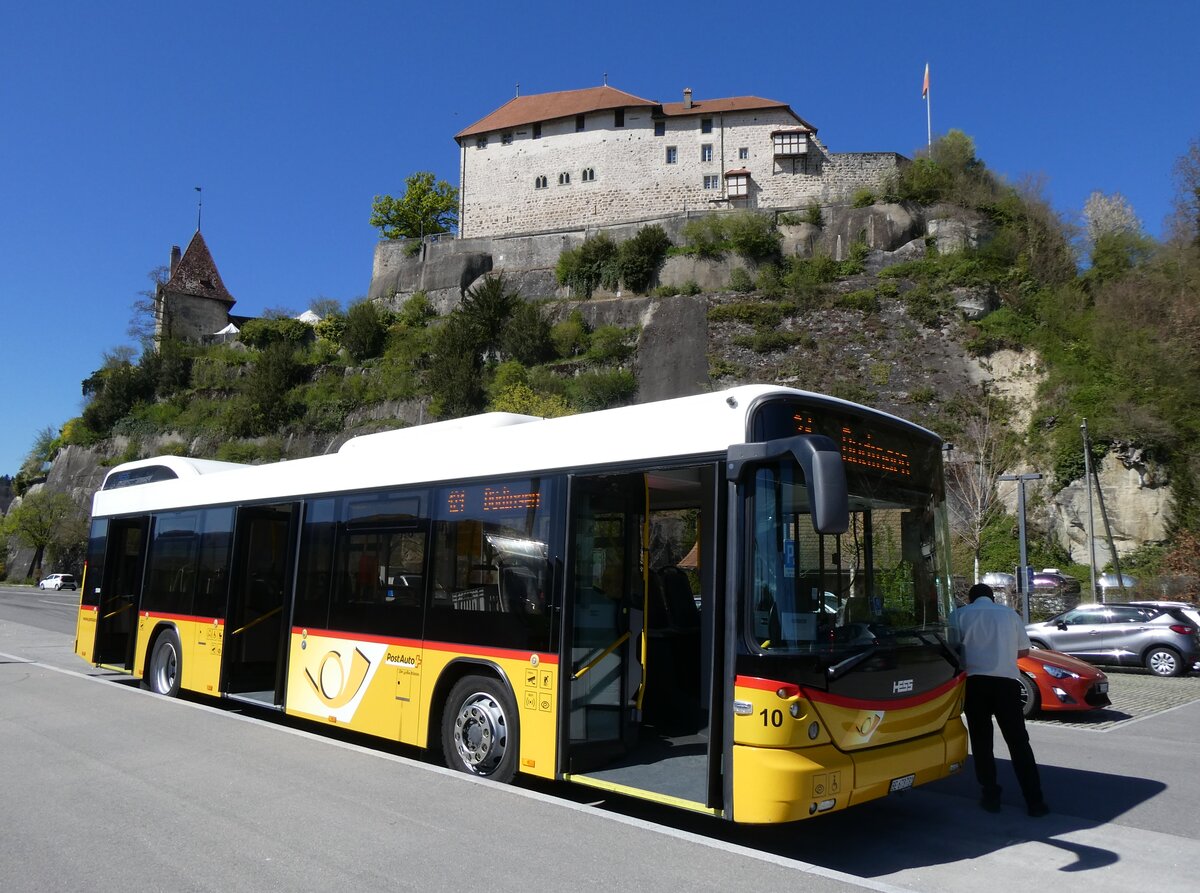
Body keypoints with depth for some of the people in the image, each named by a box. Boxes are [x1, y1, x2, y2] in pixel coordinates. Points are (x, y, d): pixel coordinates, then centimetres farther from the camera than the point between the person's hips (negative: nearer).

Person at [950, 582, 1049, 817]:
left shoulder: (961, 614, 7)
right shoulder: (1009, 613, 13)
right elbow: (1024, 651, 16)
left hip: (976, 681, -1)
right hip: (1007, 681, 2)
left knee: (981, 741, 8)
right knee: (1018, 742, 6)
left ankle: (991, 796, 9)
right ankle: (1035, 801, 5)